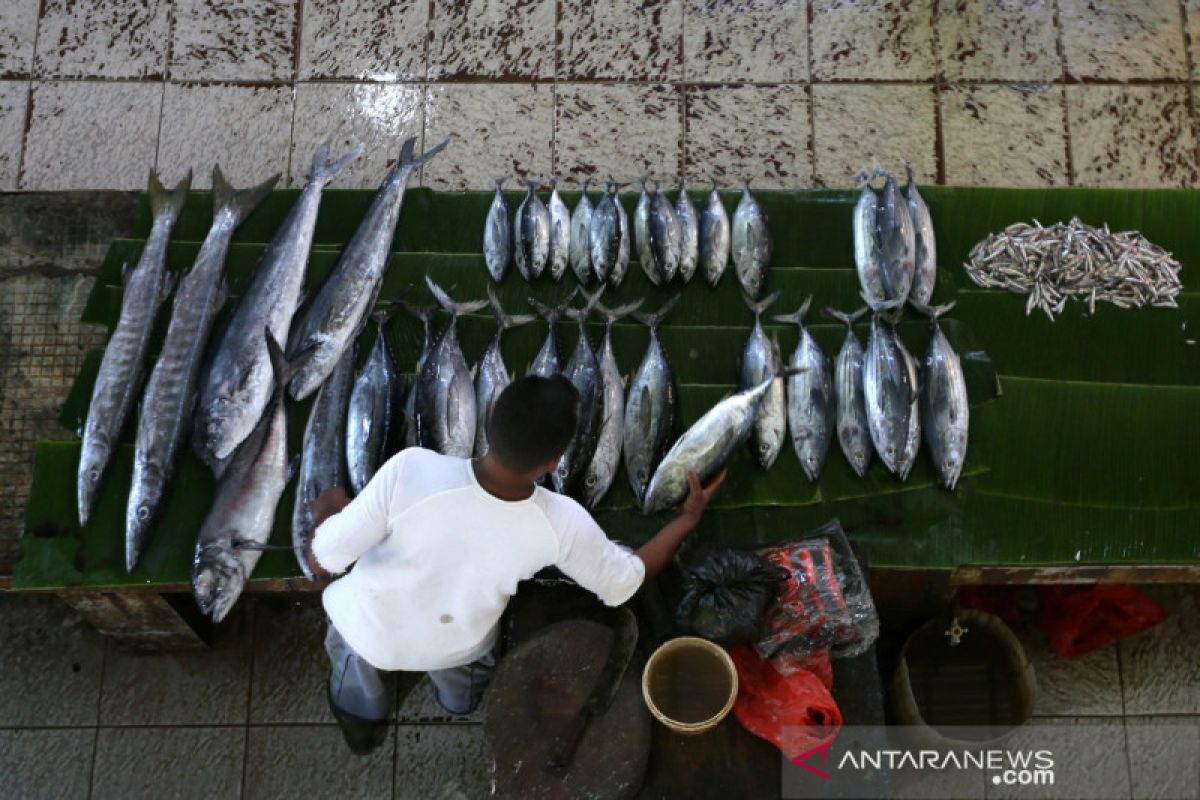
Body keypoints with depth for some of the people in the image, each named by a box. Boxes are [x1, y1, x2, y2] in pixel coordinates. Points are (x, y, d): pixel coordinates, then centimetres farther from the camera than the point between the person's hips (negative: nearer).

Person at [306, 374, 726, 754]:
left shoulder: (411, 470, -41)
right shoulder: (563, 523, -33)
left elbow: (322, 561, -28)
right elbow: (624, 584, -12)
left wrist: (328, 508, -5)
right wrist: (688, 518, 1)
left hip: (371, 630, -1)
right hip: (457, 648, 1)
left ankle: (362, 717, 50)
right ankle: (462, 696, 63)